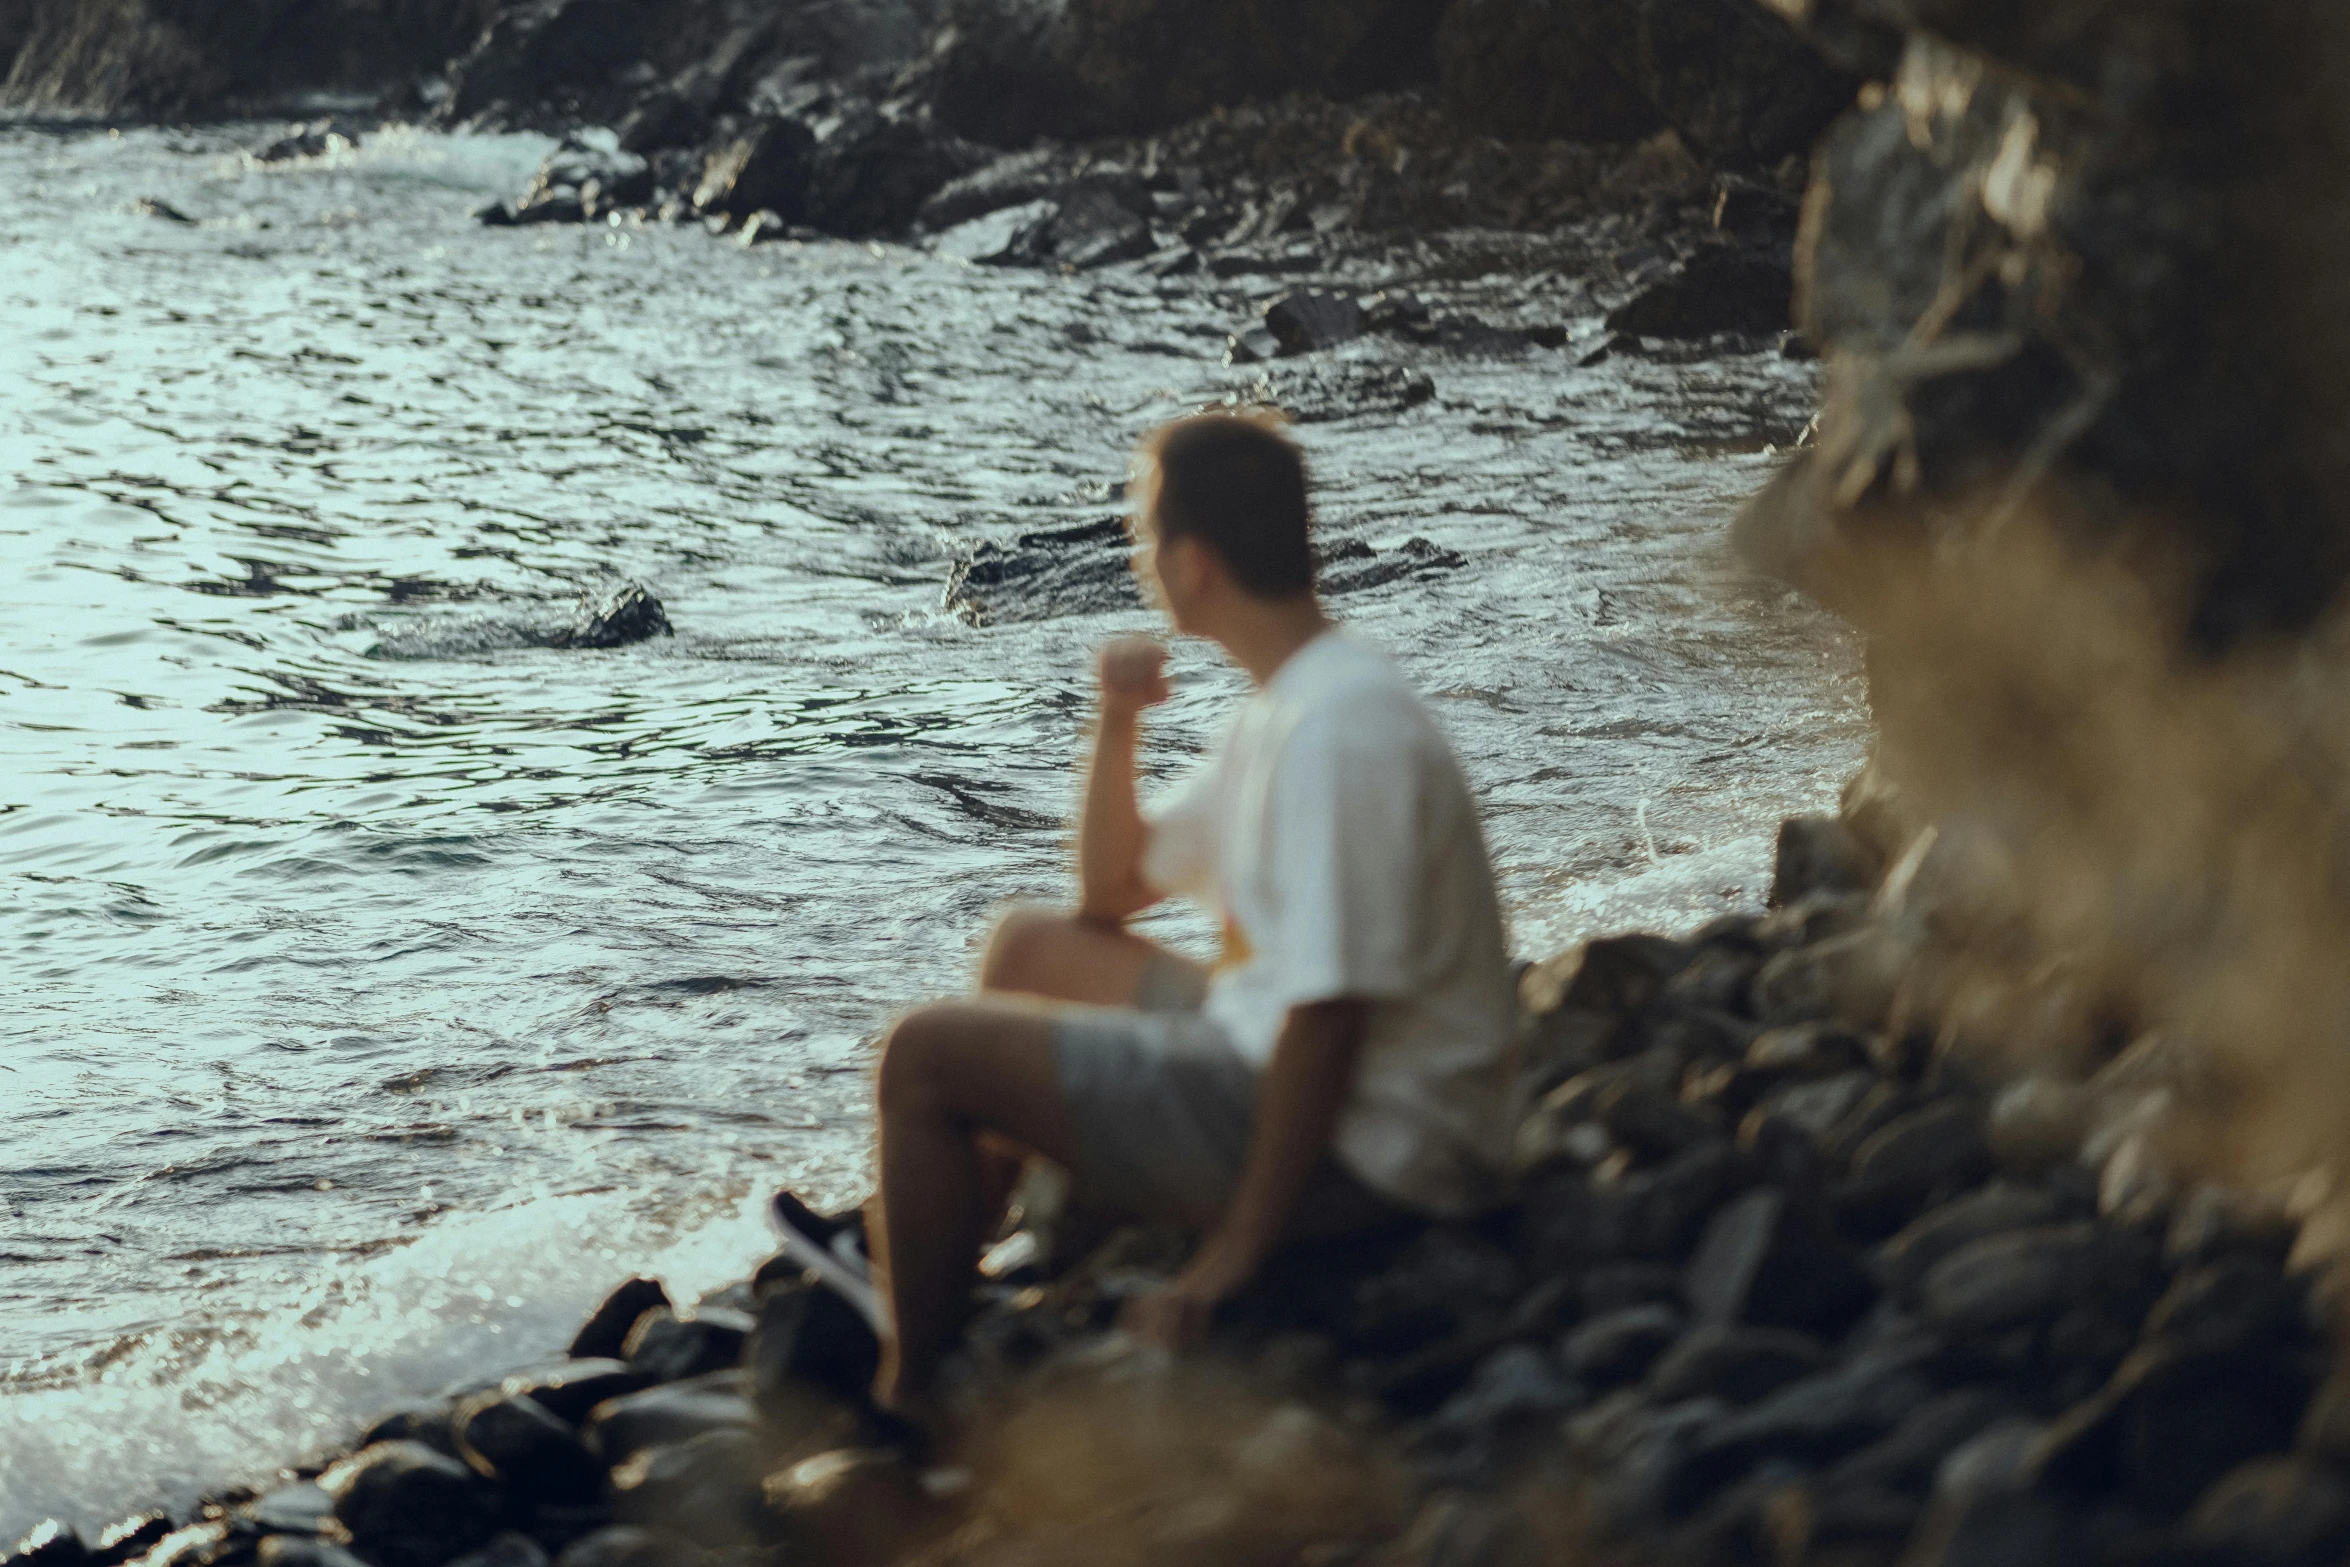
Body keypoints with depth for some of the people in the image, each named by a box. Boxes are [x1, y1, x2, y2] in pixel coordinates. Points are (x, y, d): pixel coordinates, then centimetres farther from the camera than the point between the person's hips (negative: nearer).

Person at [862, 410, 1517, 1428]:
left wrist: (1234, 1252, -25)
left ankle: (906, 1400, 4)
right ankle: (931, 1277, 25)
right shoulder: (1291, 704, 11)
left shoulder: (1338, 733, -23)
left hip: (1350, 1150, -10)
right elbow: (1112, 892, 21)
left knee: (926, 1055, -9)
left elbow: (1330, 1010, -27)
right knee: (1032, 949, 23)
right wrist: (1116, 728, 3)